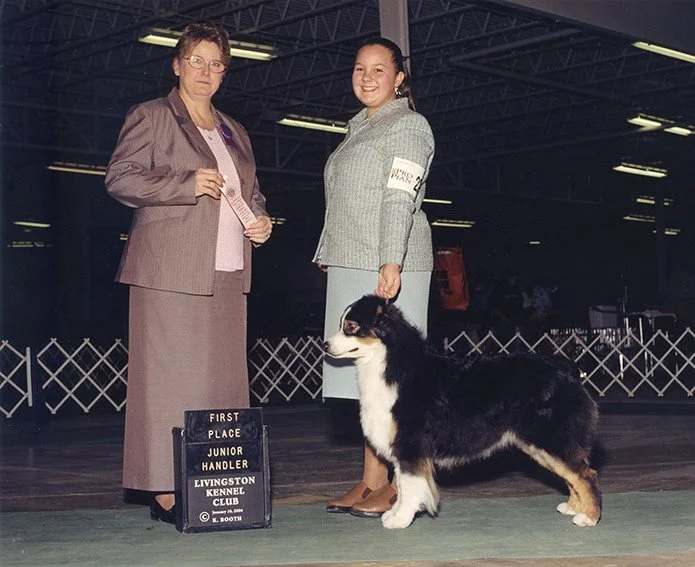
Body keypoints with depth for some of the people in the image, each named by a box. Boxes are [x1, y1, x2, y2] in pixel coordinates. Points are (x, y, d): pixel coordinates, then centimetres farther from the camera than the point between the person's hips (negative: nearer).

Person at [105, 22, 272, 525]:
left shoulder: (234, 131, 23)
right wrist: (187, 184, -14)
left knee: (225, 380, 3)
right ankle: (165, 493, -5)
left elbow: (251, 193, 31)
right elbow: (119, 178, -5)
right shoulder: (150, 117, 4)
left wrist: (261, 220, 9)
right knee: (169, 378, -9)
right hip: (170, 274, -6)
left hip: (228, 274, 7)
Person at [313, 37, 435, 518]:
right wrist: (327, 254, 21)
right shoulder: (358, 129, 23)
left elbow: (400, 198, -14)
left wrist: (391, 262, -23)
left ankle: (402, 484, -4)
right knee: (365, 375, 7)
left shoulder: (409, 126, -2)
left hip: (390, 268, -8)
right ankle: (371, 480, 11)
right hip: (350, 267, 8)